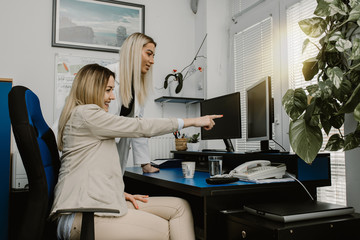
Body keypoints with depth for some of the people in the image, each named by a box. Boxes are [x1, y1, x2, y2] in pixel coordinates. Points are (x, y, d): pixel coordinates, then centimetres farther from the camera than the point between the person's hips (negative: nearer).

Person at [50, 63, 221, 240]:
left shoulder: (89, 115, 23)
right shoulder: (86, 113, -9)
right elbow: (140, 127, -13)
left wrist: (119, 193, 9)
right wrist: (192, 121, -7)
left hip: (96, 201, 9)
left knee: (179, 207, -2)